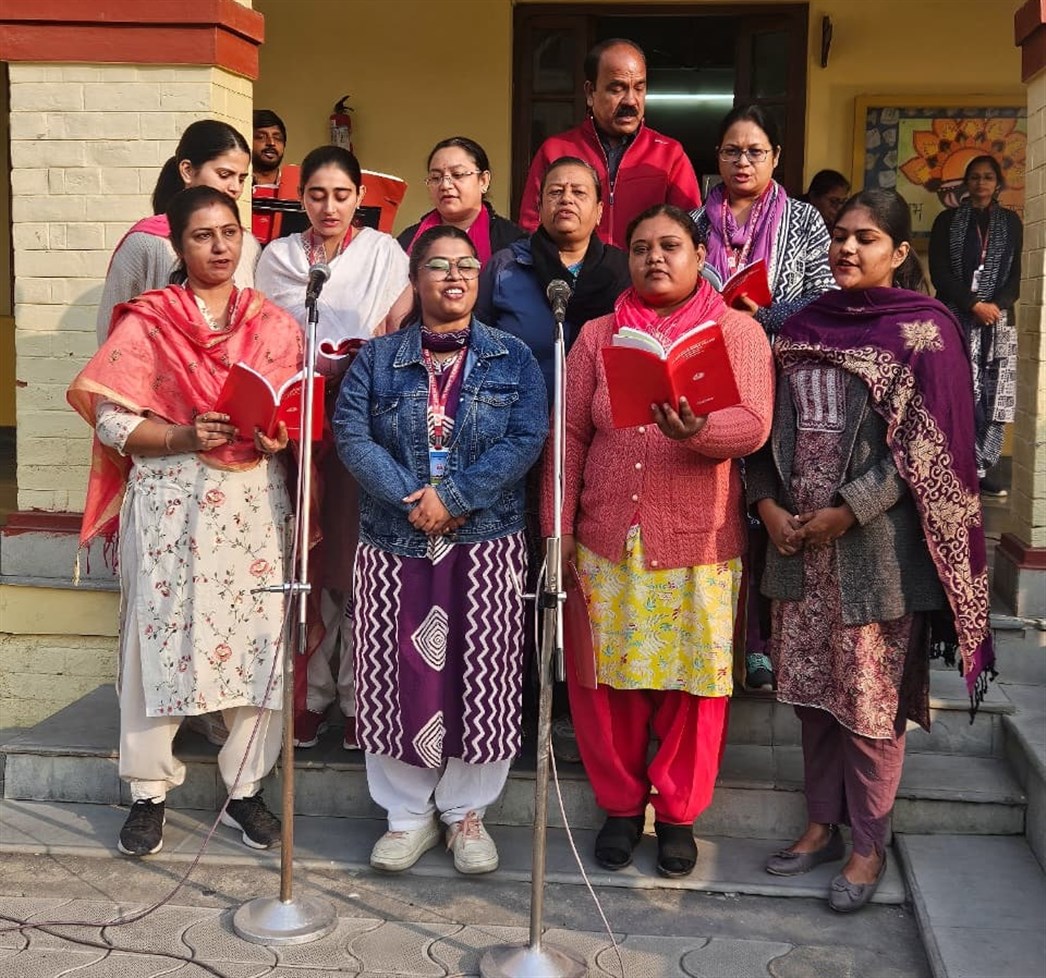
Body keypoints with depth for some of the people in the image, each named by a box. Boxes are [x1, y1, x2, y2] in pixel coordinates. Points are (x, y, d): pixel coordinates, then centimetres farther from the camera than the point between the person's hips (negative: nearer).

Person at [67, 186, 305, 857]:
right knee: (161, 638, 0)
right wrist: (185, 436, -19)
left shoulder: (276, 325, 10)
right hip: (170, 501, -2)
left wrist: (281, 438, -10)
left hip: (256, 501, 2)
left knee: (258, 639, 2)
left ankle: (246, 789, 17)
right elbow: (112, 420, -5)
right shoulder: (147, 324, 2)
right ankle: (149, 792, 15)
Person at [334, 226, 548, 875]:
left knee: (480, 674, 2)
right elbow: (351, 434, -4)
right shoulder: (379, 358, 7)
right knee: (398, 674, 3)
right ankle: (408, 813, 20)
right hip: (395, 543, 1)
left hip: (486, 541, 0)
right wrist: (411, 498, -17)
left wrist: (454, 495, -17)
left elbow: (526, 439, -6)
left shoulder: (512, 358, 6)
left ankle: (466, 810, 20)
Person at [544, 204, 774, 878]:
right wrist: (559, 528, 1)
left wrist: (696, 429, -32)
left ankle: (679, 813, 22)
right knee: (606, 678, 5)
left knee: (694, 682, 4)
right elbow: (570, 435, 7)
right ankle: (621, 806, 24)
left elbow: (753, 424, -11)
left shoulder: (738, 331, 2)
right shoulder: (598, 337, 9)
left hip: (700, 549, -2)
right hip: (607, 543, 2)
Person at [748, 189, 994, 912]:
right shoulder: (805, 326, 11)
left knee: (871, 694, 1)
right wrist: (769, 504, -3)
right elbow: (772, 425, 12)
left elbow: (927, 445, -11)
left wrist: (845, 512, -15)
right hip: (799, 537, 5)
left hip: (877, 541, -5)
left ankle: (870, 844, 16)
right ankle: (823, 825, 27)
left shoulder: (923, 329, -5)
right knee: (812, 685, 12)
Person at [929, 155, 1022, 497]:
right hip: (955, 318, -2)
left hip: (998, 320, 2)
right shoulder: (948, 220, 7)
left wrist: (996, 305, -10)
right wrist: (973, 305, -12)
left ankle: (981, 468, 4)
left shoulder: (1011, 222, 13)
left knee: (993, 395, -2)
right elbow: (939, 272, -1)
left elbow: (1017, 274, 9)